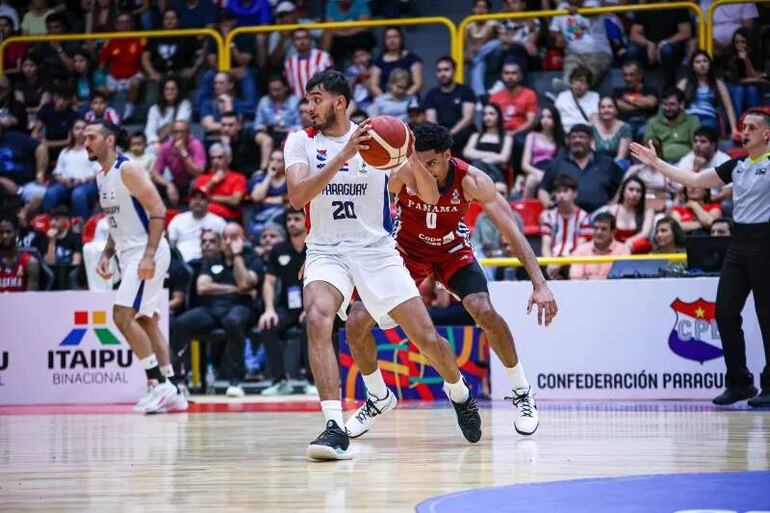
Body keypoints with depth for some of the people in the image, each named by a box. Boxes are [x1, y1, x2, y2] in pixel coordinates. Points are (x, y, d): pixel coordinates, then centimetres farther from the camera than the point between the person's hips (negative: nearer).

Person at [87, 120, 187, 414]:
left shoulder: (128, 170, -13)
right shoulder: (102, 177, 15)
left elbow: (158, 211, -19)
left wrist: (149, 255, -26)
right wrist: (106, 255, 12)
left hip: (147, 255, -10)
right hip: (129, 255, 10)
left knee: (122, 317, -15)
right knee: (146, 321, 8)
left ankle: (159, 384, -10)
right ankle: (171, 393, 11)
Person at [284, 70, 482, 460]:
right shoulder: (301, 142, -1)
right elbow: (297, 197, -19)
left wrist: (412, 157, -23)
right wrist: (343, 156, -28)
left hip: (376, 250, 0)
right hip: (326, 251, 0)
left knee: (426, 337, -1)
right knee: (317, 319, -30)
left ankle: (458, 392, 33)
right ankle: (335, 428, -33)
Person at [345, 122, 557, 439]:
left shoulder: (471, 180, -28)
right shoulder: (399, 175, -28)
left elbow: (512, 232, -28)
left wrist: (540, 284, -37)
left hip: (453, 249, -1)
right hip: (406, 249, 1)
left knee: (485, 312, -26)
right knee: (355, 324, -11)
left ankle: (523, 394, -4)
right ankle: (379, 399, 16)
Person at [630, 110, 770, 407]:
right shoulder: (737, 166, 15)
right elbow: (695, 180, 21)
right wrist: (657, 163, 19)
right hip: (738, 244, 7)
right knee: (725, 312, 3)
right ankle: (739, 383, 12)